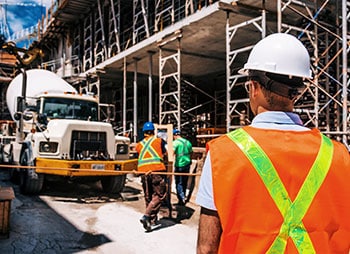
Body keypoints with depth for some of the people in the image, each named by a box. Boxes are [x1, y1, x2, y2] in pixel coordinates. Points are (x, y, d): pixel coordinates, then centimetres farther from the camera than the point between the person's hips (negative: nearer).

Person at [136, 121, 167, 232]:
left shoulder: (139, 145, 16)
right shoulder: (159, 141, 9)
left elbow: (138, 156, 15)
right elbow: (165, 154, 17)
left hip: (143, 172, 4)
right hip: (157, 170, -4)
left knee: (148, 197, 16)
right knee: (159, 195, -1)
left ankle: (153, 220, 24)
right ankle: (146, 216, -17)